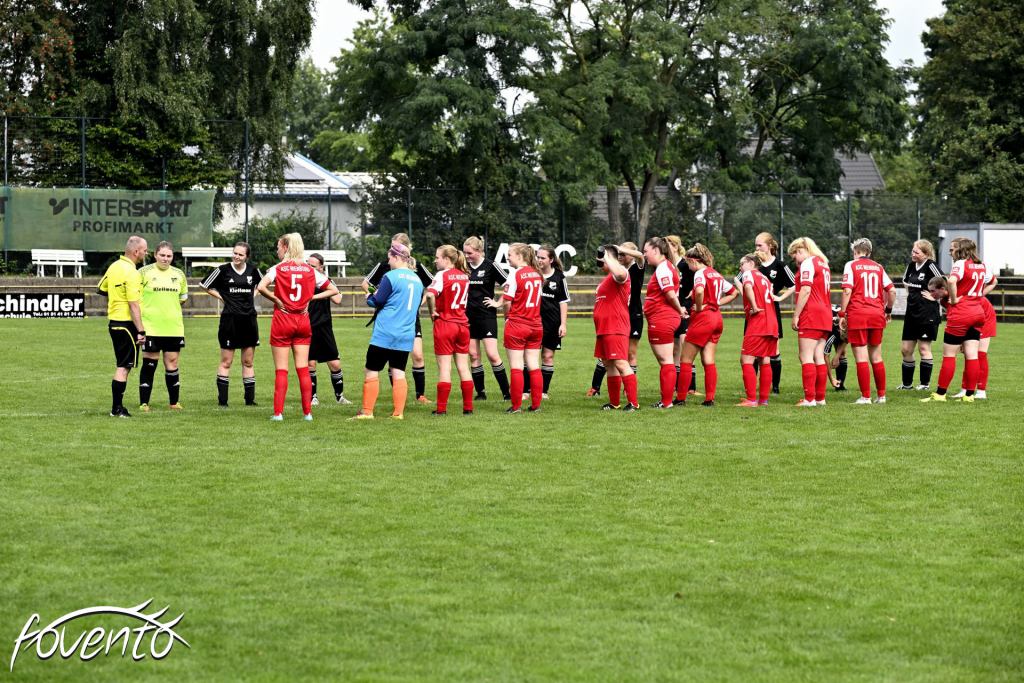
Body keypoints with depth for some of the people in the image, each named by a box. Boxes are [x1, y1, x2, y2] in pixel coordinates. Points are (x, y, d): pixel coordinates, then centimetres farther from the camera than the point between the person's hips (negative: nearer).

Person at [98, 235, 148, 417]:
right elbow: (134, 305, -23)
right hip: (127, 323, -9)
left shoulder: (114, 266, 8)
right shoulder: (131, 273, -19)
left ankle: (117, 407, 17)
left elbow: (102, 290, 20)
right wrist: (141, 331, -22)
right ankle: (117, 409, -4)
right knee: (124, 367, -4)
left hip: (113, 321, 9)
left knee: (121, 365, 15)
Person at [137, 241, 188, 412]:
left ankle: (174, 402, 15)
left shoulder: (179, 275, 10)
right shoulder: (144, 272, -3)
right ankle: (143, 403, 5)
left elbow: (183, 296, 24)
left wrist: (171, 305, 13)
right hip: (150, 326, -3)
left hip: (174, 327, 4)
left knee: (172, 364, 6)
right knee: (149, 364, -1)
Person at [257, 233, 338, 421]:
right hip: (303, 321, 3)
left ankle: (278, 412, -3)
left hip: (282, 320, -3)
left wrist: (276, 300, -9)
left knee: (281, 370, 1)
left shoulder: (278, 269, -7)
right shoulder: (310, 270, 4)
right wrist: (311, 298, 4)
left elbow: (261, 287, -24)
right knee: (303, 369, 5)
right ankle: (307, 412, 3)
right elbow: (333, 290, 6)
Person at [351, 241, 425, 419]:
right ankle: (398, 412, -1)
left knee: (372, 372, 2)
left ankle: (367, 411, 3)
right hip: (406, 336, 6)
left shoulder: (391, 276, -10)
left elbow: (377, 301, -11)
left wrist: (370, 297, 10)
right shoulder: (417, 280, 12)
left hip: (384, 335, -6)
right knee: (399, 373, 5)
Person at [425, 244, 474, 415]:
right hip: (462, 324, 6)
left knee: (444, 367, -2)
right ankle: (468, 407, 9)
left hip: (444, 324, -6)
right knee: (463, 366, 9)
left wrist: (432, 312, -14)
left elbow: (430, 294, -27)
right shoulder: (464, 276, 8)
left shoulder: (442, 275, -12)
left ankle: (442, 408, -1)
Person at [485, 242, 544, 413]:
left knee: (516, 367, -1)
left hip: (516, 325, -6)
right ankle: (536, 404, 9)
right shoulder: (537, 274, 7)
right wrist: (499, 303, 14)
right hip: (536, 325, 6)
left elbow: (507, 303, -13)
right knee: (534, 367, 8)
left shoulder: (515, 274, -12)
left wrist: (506, 316, 8)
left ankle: (516, 406, 0)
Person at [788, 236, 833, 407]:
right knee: (819, 358, 10)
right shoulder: (823, 264, 20)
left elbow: (805, 291, -16)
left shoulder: (808, 263, -7)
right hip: (825, 315, 9)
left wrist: (796, 315, -14)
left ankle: (809, 398, -15)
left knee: (806, 357, -9)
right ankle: (820, 397, 9)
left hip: (811, 316, -9)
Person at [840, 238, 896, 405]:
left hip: (857, 316, -4)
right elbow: (892, 291, 8)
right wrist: (888, 310, 21)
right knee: (876, 357, 13)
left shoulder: (851, 265, 0)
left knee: (861, 358, -2)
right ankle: (881, 395, 15)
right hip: (877, 315, 4)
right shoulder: (878, 267, 11)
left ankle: (865, 396, -4)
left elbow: (847, 291, -10)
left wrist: (842, 314, -6)